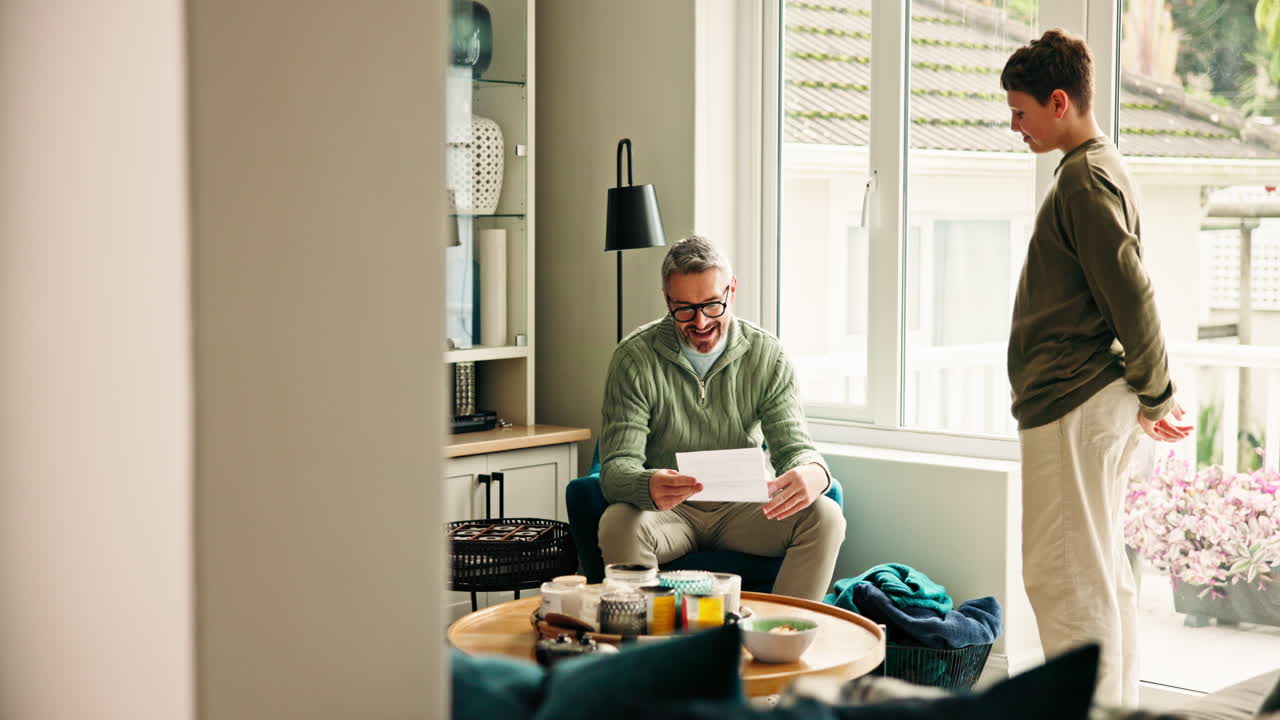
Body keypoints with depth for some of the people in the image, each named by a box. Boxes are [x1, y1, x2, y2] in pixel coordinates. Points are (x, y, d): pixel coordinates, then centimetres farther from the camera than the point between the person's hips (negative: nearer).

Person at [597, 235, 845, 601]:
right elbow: (617, 466, -16)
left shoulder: (767, 355, -3)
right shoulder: (636, 357, -10)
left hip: (742, 509, 2)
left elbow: (793, 444, -7)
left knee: (826, 517, -24)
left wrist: (812, 473, -35)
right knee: (618, 524, -34)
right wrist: (648, 487, -43)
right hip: (668, 511, -2)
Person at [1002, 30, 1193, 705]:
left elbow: (1132, 296, -18)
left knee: (1062, 574, -7)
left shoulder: (1085, 178, -15)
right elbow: (1125, 298, 20)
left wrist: (1156, 398, -8)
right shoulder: (1099, 168, 17)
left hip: (1070, 404, -10)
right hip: (1092, 400, 10)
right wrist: (1149, 397, 20)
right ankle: (1115, 705, 22)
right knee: (1102, 573, 14)